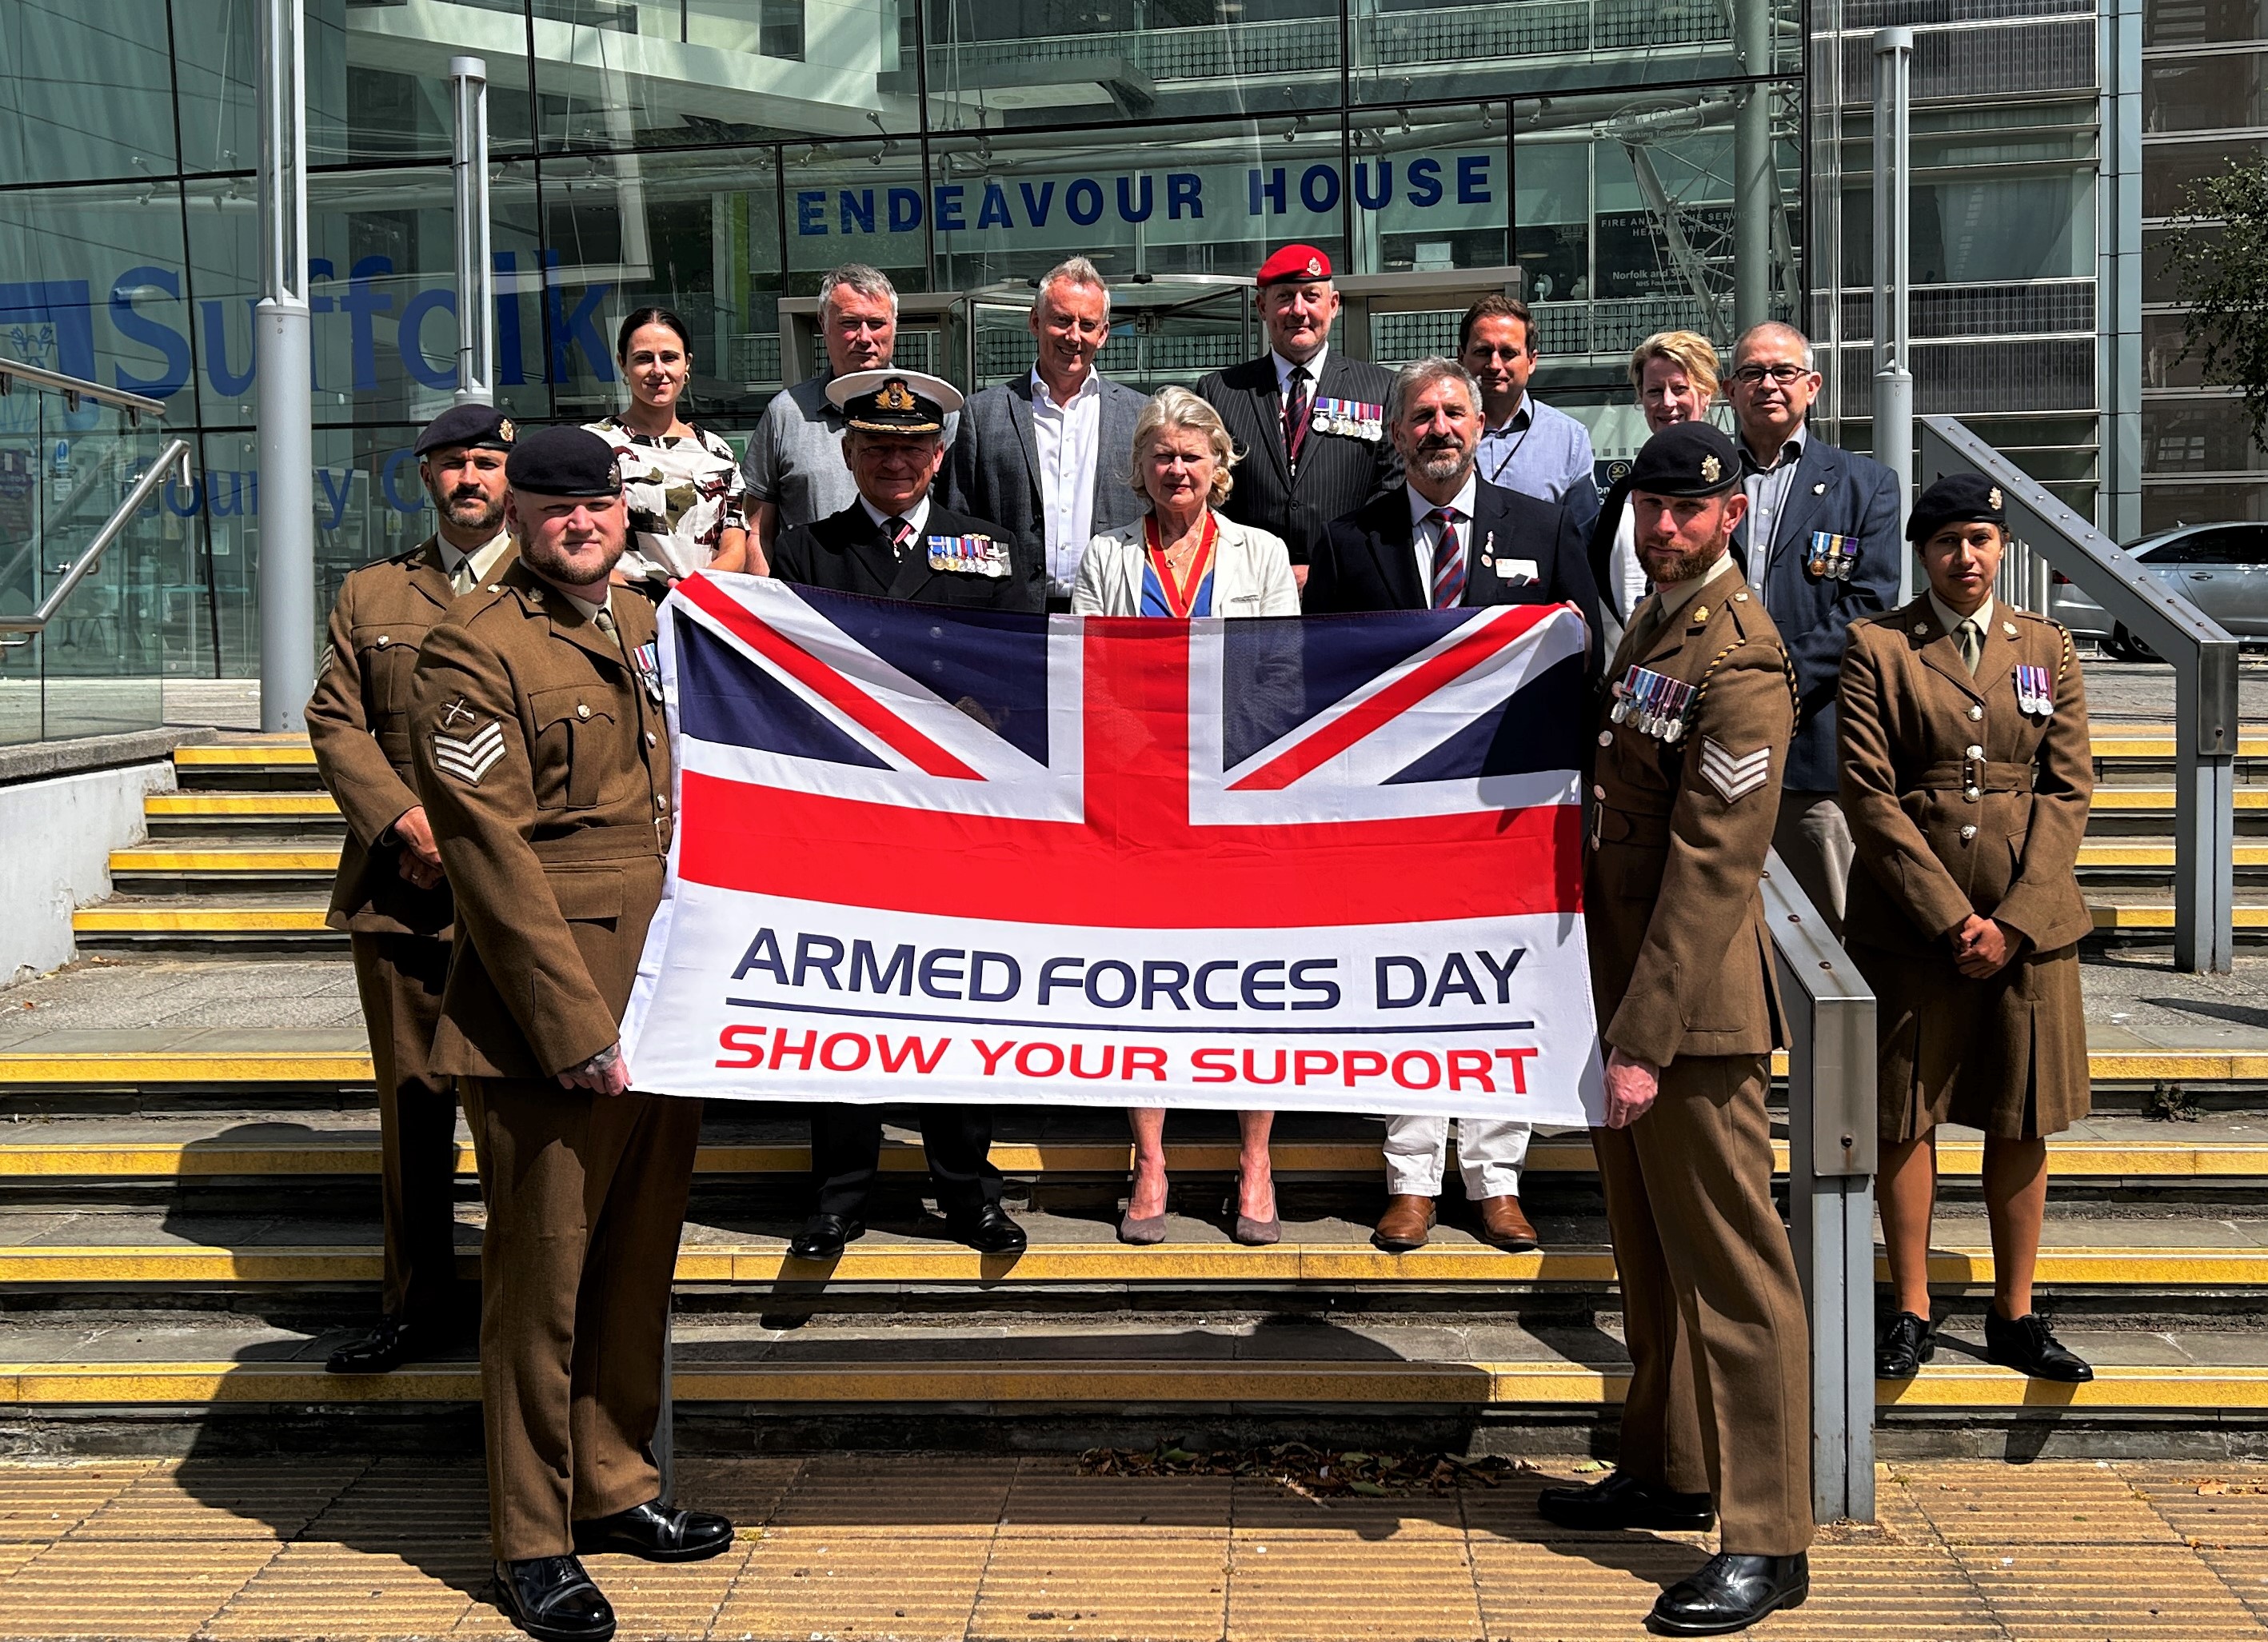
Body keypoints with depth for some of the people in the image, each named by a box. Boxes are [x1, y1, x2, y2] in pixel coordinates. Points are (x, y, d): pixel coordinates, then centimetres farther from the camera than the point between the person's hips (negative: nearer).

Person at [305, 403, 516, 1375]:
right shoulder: (370, 594, 17)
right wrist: (407, 819, -8)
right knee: (411, 1103, 7)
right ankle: (416, 1302, 17)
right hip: (398, 888, 3)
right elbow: (334, 721, 9)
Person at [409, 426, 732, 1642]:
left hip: (666, 1007, 7)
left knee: (639, 1264, 16)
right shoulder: (474, 648, -9)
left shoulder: (647, 628, 15)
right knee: (541, 1279, 2)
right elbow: (492, 856, -15)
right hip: (546, 1026, -7)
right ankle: (531, 1544, 14)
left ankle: (615, 1489, 31)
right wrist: (578, 1029, -18)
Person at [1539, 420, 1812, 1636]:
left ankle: (1767, 1539, 5)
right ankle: (1666, 1471, 33)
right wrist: (1619, 1019, 16)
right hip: (1627, 987, 10)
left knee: (1730, 1266, -3)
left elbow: (1711, 870, -21)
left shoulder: (1737, 662, -16)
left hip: (1692, 1011, -10)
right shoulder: (1651, 627, 15)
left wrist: (1647, 1039, -22)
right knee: (1649, 1253, 19)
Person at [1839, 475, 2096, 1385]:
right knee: (1906, 1117, 3)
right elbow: (1868, 795, -6)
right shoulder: (1876, 645, -1)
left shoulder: (2046, 646, 8)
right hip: (1909, 921, -2)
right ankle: (1911, 1312, 15)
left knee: (2021, 1122, 7)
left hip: (2029, 920, 2)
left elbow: (2069, 788, 3)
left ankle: (2014, 1317, 19)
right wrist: (1950, 914, -12)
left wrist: (2013, 919, -8)